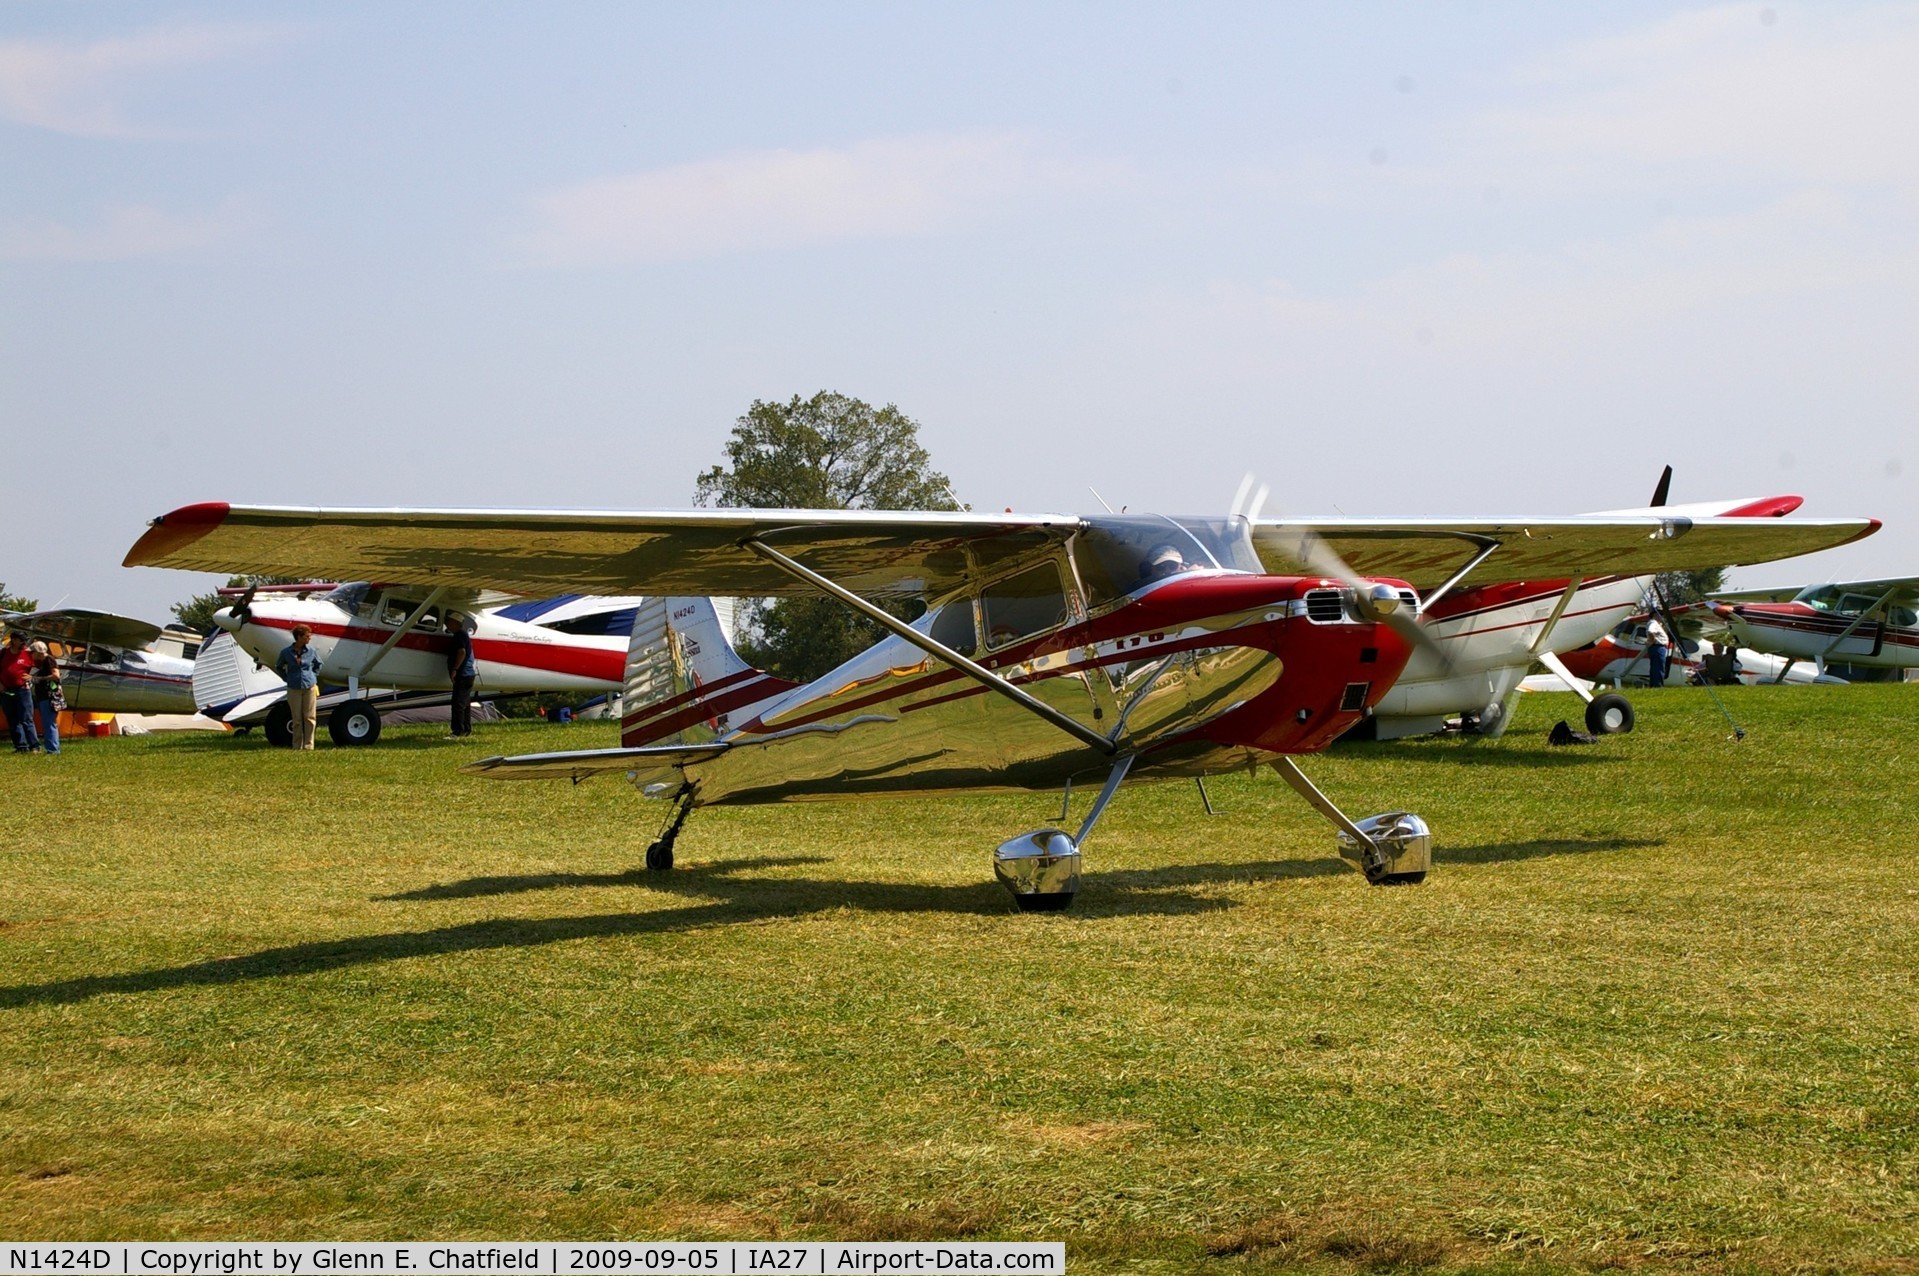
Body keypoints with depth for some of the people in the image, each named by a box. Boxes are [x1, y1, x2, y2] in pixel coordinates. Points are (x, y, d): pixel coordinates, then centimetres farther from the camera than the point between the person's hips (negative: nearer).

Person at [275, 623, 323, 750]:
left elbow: (318, 664, 20)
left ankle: (308, 746, 5)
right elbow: (279, 667, 13)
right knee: (297, 719, 3)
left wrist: (313, 677, 8)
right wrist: (287, 679, 3)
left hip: (310, 688, 1)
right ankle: (297, 747, 11)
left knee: (309, 718, -1)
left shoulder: (311, 651, 0)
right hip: (294, 690, -1)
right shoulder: (286, 652, -4)